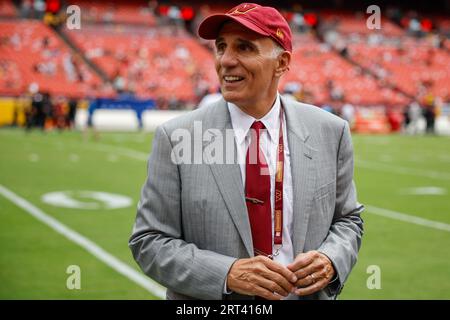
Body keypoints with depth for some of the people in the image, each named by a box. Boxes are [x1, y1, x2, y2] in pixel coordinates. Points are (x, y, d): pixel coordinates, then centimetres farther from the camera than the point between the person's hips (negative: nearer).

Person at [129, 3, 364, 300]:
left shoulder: (331, 132, -6)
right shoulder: (175, 138, -12)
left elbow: (347, 219, 4)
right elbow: (149, 241, -10)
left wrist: (331, 261, -16)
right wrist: (226, 274, -23)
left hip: (308, 294, 2)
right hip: (207, 301, -1)